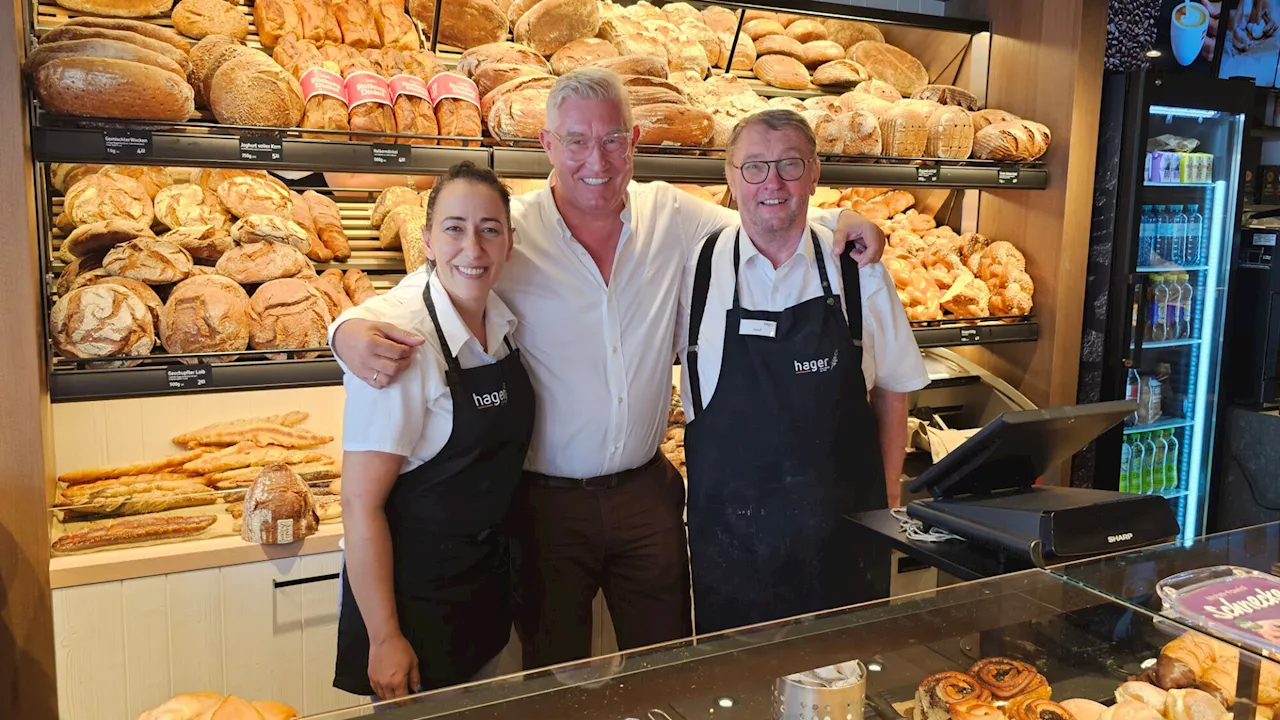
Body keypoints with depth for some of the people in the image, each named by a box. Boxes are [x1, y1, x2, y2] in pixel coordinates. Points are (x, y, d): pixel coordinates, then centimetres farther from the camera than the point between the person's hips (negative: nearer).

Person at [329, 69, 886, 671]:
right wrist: (354, 328, -31)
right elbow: (412, 298, -10)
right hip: (546, 502, -3)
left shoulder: (670, 216, 0)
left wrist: (837, 222, -4)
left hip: (647, 491, 3)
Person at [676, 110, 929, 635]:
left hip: (842, 531, 1)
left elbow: (891, 392, 7)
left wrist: (886, 506, 5)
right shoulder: (695, 268, -3)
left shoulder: (858, 272, 0)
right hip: (729, 528, 0)